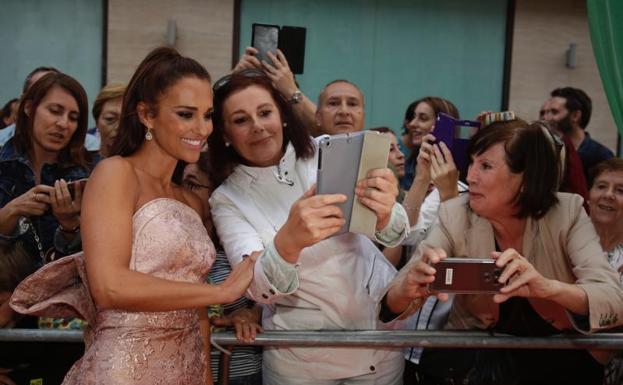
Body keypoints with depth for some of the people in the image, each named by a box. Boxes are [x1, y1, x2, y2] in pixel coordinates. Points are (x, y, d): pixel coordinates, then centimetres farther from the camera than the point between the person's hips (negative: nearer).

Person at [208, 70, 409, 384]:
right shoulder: (227, 199, -8)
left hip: (381, 326, 1)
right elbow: (259, 288, -22)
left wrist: (384, 215, -36)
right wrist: (289, 242, -43)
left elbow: (395, 232, -13)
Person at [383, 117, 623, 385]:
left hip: (557, 357, 2)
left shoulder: (567, 214, -13)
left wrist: (548, 288, -42)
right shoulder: (455, 216, -11)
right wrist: (408, 290, -40)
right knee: (438, 363, -24)